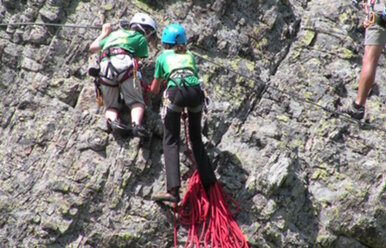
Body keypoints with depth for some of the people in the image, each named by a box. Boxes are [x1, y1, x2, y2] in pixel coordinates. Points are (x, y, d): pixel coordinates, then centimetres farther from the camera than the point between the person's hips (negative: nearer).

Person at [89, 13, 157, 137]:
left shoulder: (114, 34, 35)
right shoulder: (140, 38, 21)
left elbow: (92, 48, 40)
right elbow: (138, 58, 14)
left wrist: (104, 33, 54)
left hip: (104, 67, 4)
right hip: (124, 64, -4)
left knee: (111, 105, 11)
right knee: (136, 102, 2)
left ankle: (112, 120, -21)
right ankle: (136, 124, -27)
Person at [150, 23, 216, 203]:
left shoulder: (162, 57, 23)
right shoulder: (189, 55, 30)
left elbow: (154, 89, 31)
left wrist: (154, 90, 53)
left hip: (176, 92, -3)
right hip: (195, 92, 3)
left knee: (170, 141, 0)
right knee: (196, 138, 21)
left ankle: (173, 189, -17)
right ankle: (209, 182, 21)